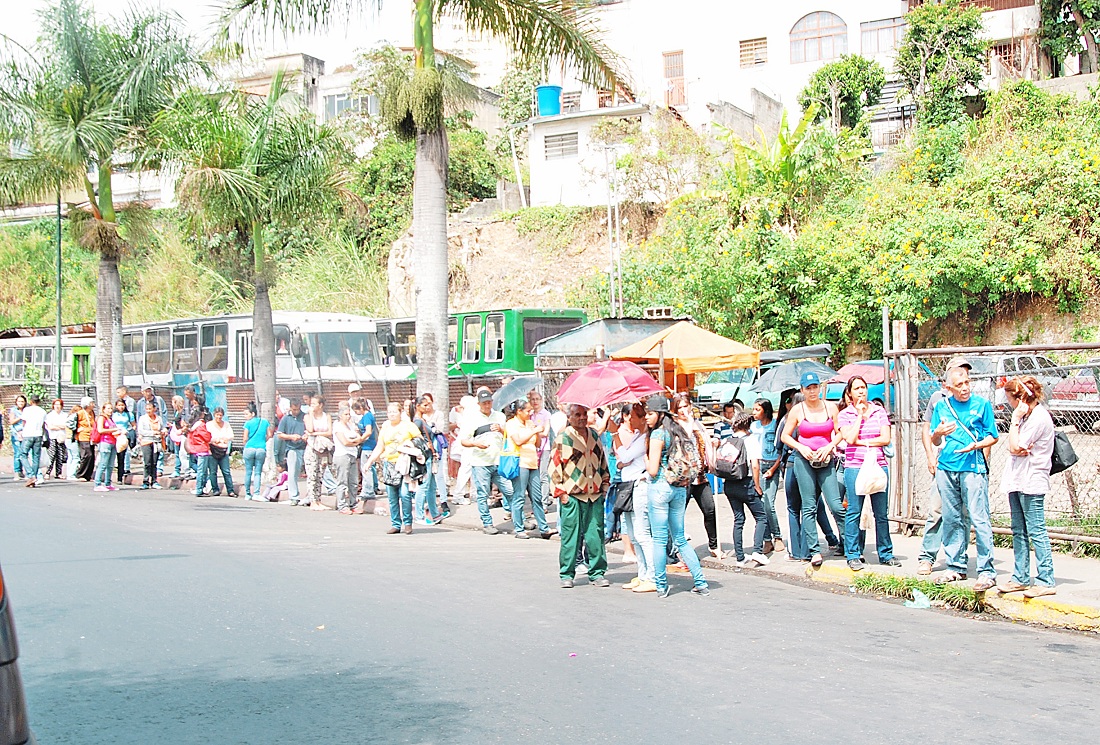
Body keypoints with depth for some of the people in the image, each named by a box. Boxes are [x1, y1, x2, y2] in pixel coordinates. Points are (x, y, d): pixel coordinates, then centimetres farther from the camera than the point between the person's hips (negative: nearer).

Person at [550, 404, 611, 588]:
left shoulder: (594, 436, 14)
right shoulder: (562, 439, -3)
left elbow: (603, 462, 23)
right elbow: (554, 467, -3)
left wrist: (604, 485, 18)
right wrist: (560, 492, -7)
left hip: (595, 495, 4)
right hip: (572, 496, -4)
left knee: (596, 536, 4)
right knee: (570, 536, -1)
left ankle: (597, 573, 13)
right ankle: (567, 575, 10)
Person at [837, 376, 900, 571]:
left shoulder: (879, 411, 9)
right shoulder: (844, 415, 4)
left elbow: (886, 438, 0)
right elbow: (850, 439, -12)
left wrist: (862, 442, -6)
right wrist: (859, 415, -5)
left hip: (879, 465, 2)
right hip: (854, 466, -2)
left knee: (882, 513, 6)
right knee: (854, 512, -1)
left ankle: (885, 553, 16)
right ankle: (853, 556, 6)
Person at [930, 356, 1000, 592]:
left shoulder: (982, 404, 3)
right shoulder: (941, 407, 11)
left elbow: (993, 437, 5)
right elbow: (935, 441, 14)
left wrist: (975, 445, -14)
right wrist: (938, 433, -9)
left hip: (973, 469, -4)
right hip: (946, 469, 4)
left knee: (979, 519, -8)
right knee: (952, 520, 8)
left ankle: (987, 571, -4)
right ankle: (956, 567, 18)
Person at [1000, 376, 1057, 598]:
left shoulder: (1039, 418, -16)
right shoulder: (1028, 415, 13)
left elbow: (1014, 447, -17)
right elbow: (1014, 448, 11)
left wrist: (1015, 420, -11)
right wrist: (1019, 449, -11)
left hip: (1032, 482, -10)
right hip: (1017, 480, 10)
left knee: (1036, 531, -7)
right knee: (1019, 531, 12)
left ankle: (1046, 581, -4)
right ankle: (1021, 578, 18)